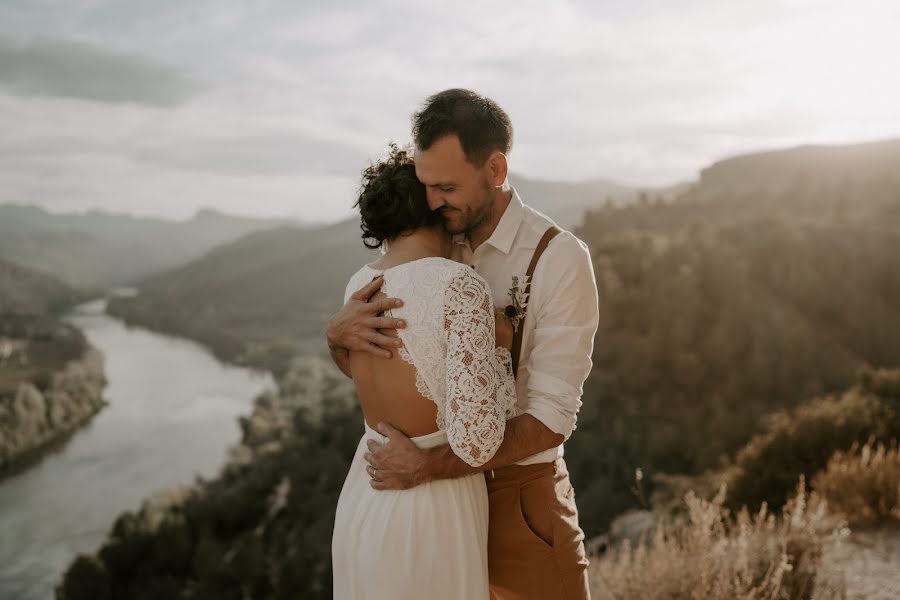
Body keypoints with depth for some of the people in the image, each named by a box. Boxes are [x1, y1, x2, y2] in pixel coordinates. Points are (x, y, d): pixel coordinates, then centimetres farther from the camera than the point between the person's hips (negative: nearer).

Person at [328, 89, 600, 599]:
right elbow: (363, 366, 6)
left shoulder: (560, 260, -17)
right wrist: (339, 334, -17)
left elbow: (552, 418, -20)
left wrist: (428, 467, -25)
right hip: (437, 488, 4)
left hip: (519, 490, -4)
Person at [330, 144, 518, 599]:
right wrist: (500, 353, -10)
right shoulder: (460, 287, -21)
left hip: (361, 498, 7)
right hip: (433, 512, -6)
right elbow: (475, 445, -25)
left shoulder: (358, 286, 0)